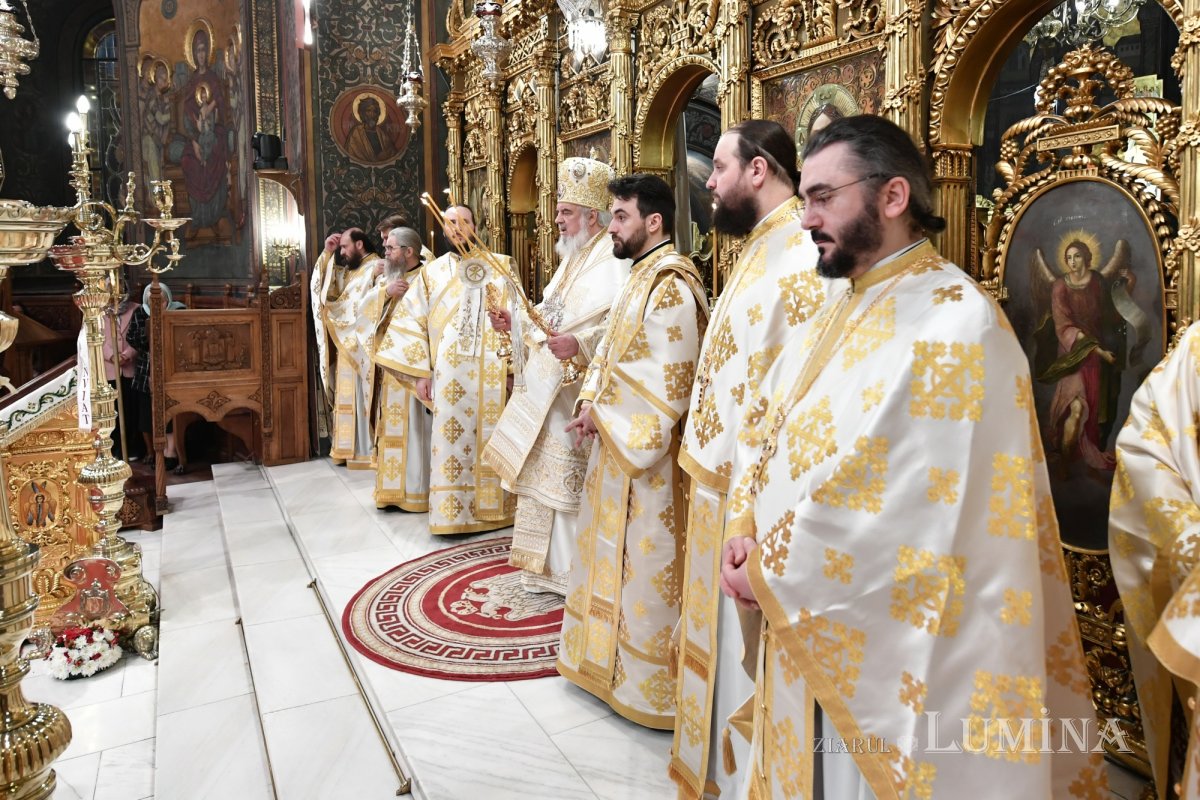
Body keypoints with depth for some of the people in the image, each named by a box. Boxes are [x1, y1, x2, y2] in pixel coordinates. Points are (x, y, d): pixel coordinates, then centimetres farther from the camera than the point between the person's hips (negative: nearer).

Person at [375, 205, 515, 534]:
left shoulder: (500, 265, 7)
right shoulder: (432, 272, 11)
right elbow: (412, 322, 9)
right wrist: (419, 372, 2)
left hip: (491, 372, -1)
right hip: (449, 374, 1)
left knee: (491, 436, 4)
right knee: (450, 438, 0)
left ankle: (492, 505, 15)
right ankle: (452, 512, 7)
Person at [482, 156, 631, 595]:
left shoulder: (612, 259, -14)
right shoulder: (573, 258, 18)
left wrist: (580, 345, -36)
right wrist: (517, 320, 13)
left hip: (582, 390, -10)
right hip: (549, 388, 10)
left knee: (575, 480, -3)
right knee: (546, 471, 16)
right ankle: (550, 561, 30)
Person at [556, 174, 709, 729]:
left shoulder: (671, 286, -17)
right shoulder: (640, 277, 13)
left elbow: (668, 381, -23)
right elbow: (609, 349, 15)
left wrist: (608, 415, -15)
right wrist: (590, 402, 0)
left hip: (646, 453, -10)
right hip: (614, 441, 10)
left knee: (646, 562, 2)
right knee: (614, 553, 19)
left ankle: (651, 683, 19)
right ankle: (611, 658, 37)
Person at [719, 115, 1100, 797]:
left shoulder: (955, 320, -18)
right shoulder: (843, 312, 10)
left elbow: (906, 506, -25)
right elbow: (767, 430, 10)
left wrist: (767, 570, -14)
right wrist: (748, 536, -7)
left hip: (882, 642, -8)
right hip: (804, 625, 8)